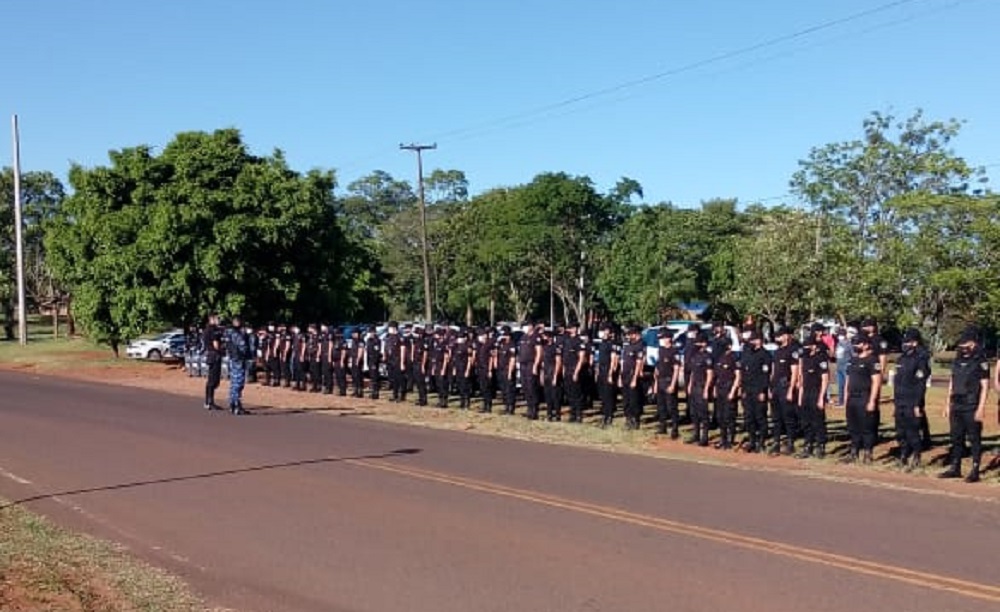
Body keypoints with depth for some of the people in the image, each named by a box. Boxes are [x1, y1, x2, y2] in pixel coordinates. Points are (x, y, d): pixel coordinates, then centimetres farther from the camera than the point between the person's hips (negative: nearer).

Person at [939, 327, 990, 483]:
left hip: (971, 408, -7)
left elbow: (985, 386, -10)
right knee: (956, 438, 11)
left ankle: (975, 471, 4)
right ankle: (955, 468, 20)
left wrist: (981, 408, -16)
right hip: (956, 407, 7)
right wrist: (948, 404, 14)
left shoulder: (981, 362, -7)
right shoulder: (957, 361, 12)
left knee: (974, 439, -1)